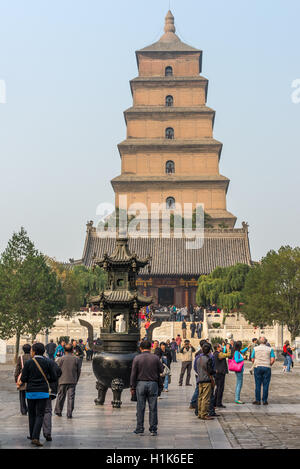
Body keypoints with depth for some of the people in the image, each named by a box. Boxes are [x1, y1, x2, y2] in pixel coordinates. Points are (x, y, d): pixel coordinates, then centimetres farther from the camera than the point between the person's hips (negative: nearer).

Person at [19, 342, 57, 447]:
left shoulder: (29, 363, -6)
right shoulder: (47, 362, -2)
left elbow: (23, 379, -7)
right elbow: (54, 377, -2)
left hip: (31, 392, 0)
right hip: (43, 392, 0)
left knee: (32, 414, 15)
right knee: (40, 415, -1)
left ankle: (32, 435, 23)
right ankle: (35, 437, -13)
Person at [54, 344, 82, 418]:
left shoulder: (61, 359, -3)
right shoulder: (77, 359, 1)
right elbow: (79, 371, 5)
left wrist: (57, 380, 10)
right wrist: (76, 380, 16)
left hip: (62, 381, 0)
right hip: (72, 381, 0)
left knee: (61, 396, 13)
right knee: (71, 397, 2)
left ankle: (58, 411, 24)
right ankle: (69, 414, -1)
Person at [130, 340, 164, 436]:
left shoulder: (137, 358, -3)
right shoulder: (155, 358, -1)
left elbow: (133, 374, -3)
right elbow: (161, 370, 6)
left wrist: (132, 387, 2)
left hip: (140, 384, 0)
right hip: (153, 384, 0)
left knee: (140, 408, 5)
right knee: (153, 408, 5)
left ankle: (139, 429, 8)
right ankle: (153, 429, 7)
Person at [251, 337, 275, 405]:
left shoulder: (255, 349, 4)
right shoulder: (270, 349, 2)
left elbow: (252, 359, 2)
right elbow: (273, 360, -5)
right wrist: (269, 365, 12)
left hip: (257, 367, 0)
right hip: (267, 368, 0)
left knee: (258, 385, 3)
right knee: (265, 385, 4)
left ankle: (258, 400, 4)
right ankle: (264, 401, 5)